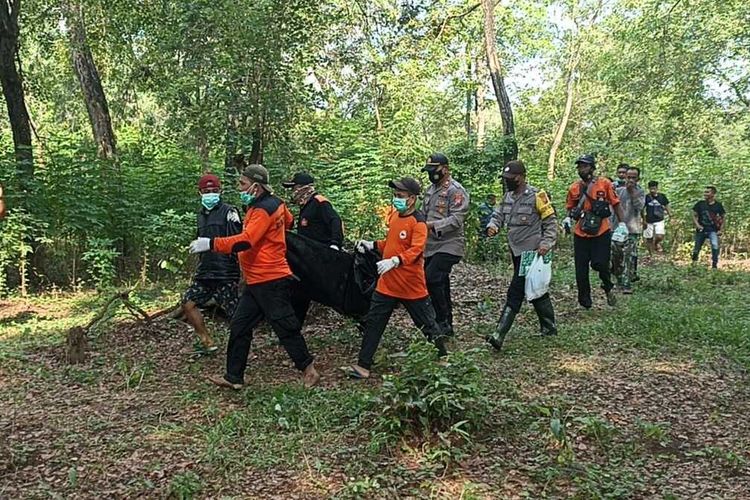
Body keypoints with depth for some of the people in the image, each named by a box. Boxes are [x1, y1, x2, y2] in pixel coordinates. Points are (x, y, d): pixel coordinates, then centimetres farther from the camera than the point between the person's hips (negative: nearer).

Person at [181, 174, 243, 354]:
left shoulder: (228, 212, -7)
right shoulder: (201, 214, 16)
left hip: (226, 273, -8)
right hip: (205, 271, 8)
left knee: (235, 313, -7)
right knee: (188, 304, 7)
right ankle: (208, 343, 17)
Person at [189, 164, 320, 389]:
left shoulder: (263, 210, -18)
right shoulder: (275, 203, 11)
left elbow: (245, 242, -29)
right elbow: (288, 221, 30)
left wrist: (211, 244, -29)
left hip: (270, 281, -10)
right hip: (257, 281, 10)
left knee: (285, 327, 0)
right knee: (239, 327, 10)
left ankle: (308, 370, 13)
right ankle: (234, 377, 17)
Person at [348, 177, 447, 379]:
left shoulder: (418, 222, -16)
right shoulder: (394, 215, 7)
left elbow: (415, 250, -28)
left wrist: (394, 261, -41)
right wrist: (372, 245, 6)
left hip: (411, 286, -7)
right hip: (387, 283, 7)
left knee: (427, 323, 9)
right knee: (373, 322, 5)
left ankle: (443, 357, 30)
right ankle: (363, 365, 12)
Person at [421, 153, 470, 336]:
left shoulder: (456, 191, -11)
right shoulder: (430, 189, 17)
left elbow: (456, 219, -21)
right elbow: (424, 214, 23)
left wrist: (432, 226, -28)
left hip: (448, 246, -8)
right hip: (431, 246, 8)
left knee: (431, 278, -20)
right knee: (440, 284, 12)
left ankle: (443, 322, -9)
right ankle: (446, 324, 21)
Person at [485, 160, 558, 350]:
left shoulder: (536, 196, -11)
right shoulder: (508, 196, 10)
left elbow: (551, 222, -8)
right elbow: (498, 215, 12)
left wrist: (546, 244, -18)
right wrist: (492, 226, -10)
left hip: (531, 252, -8)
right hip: (516, 251, 8)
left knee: (515, 293, -10)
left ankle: (499, 336, -12)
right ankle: (549, 326, 32)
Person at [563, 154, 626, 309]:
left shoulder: (604, 184, -1)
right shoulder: (574, 188, 6)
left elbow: (616, 204, 3)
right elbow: (570, 208, 18)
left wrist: (622, 224, -4)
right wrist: (568, 218, -3)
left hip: (601, 233, -3)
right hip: (580, 235, 3)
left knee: (600, 264, -13)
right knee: (581, 271, 4)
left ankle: (608, 289, 19)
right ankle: (585, 302, 19)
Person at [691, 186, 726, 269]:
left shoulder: (718, 205, -2)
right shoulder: (700, 204, 0)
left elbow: (724, 217, 6)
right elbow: (694, 215, 7)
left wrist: (720, 229, 0)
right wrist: (697, 225, -8)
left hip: (713, 230, -2)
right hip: (701, 230, 2)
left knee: (715, 246, -22)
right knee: (697, 248, 8)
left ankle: (714, 264, -13)